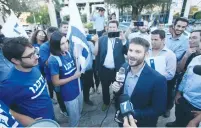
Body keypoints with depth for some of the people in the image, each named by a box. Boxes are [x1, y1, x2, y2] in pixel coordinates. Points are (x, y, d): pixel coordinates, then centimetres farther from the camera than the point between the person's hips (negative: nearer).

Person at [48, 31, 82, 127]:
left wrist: (79, 71, -6)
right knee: (74, 118, 16)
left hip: (78, 89, 7)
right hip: (69, 94, -6)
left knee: (79, 113, 28)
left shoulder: (68, 53, -5)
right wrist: (74, 77, -17)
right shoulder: (53, 60, -23)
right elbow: (56, 82, -18)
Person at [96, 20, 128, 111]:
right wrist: (97, 68, 1)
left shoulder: (121, 39, -3)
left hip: (117, 70, -1)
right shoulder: (102, 39, 0)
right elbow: (98, 54, 1)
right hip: (104, 69, 1)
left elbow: (127, 52, -12)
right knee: (105, 88, 19)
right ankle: (106, 102, 44)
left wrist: (124, 41, -24)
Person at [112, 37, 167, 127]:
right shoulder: (124, 67, -13)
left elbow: (159, 109, -18)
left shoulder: (158, 79, -28)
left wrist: (133, 114, -24)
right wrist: (116, 88, -21)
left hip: (142, 123, -4)